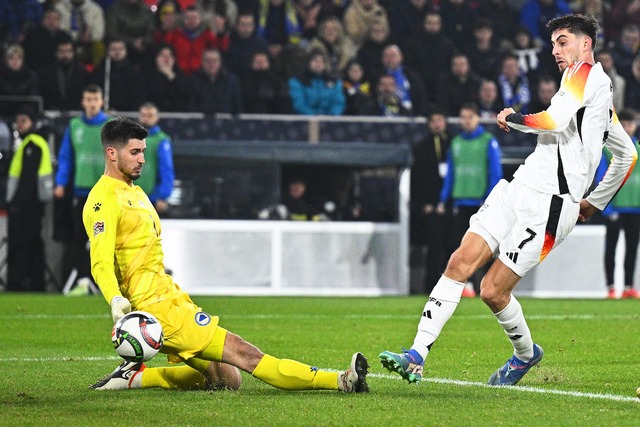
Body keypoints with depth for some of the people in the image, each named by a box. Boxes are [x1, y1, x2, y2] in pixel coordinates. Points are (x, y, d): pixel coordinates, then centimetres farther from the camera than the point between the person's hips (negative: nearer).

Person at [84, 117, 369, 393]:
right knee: (243, 353, -15)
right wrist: (115, 299, -37)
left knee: (224, 378, 5)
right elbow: (101, 264, -22)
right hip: (161, 308, -11)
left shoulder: (133, 192, 21)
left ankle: (136, 376, 9)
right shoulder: (105, 200, -10)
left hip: (170, 297, 11)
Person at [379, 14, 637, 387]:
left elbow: (556, 121, -20)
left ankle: (526, 354, 22)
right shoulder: (601, 91, 24)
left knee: (493, 291, -7)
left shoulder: (586, 74, -4)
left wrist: (513, 118, -2)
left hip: (549, 203, -9)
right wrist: (595, 203, 34)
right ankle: (416, 358, -10)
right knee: (461, 262, -7)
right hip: (521, 188, 9)